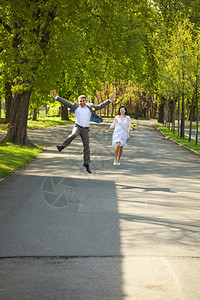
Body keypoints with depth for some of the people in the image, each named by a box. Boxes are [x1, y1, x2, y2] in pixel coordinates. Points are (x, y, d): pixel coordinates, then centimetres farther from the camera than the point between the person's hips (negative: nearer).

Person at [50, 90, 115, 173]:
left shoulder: (90, 108, 6)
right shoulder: (75, 107, 2)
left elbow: (100, 106, 4)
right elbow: (65, 102, 1)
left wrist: (109, 100, -3)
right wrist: (56, 97, -4)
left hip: (85, 130, 2)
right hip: (77, 127, -2)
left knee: (86, 147, 4)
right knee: (73, 135, -38)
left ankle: (87, 164, 12)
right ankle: (62, 146, -34)